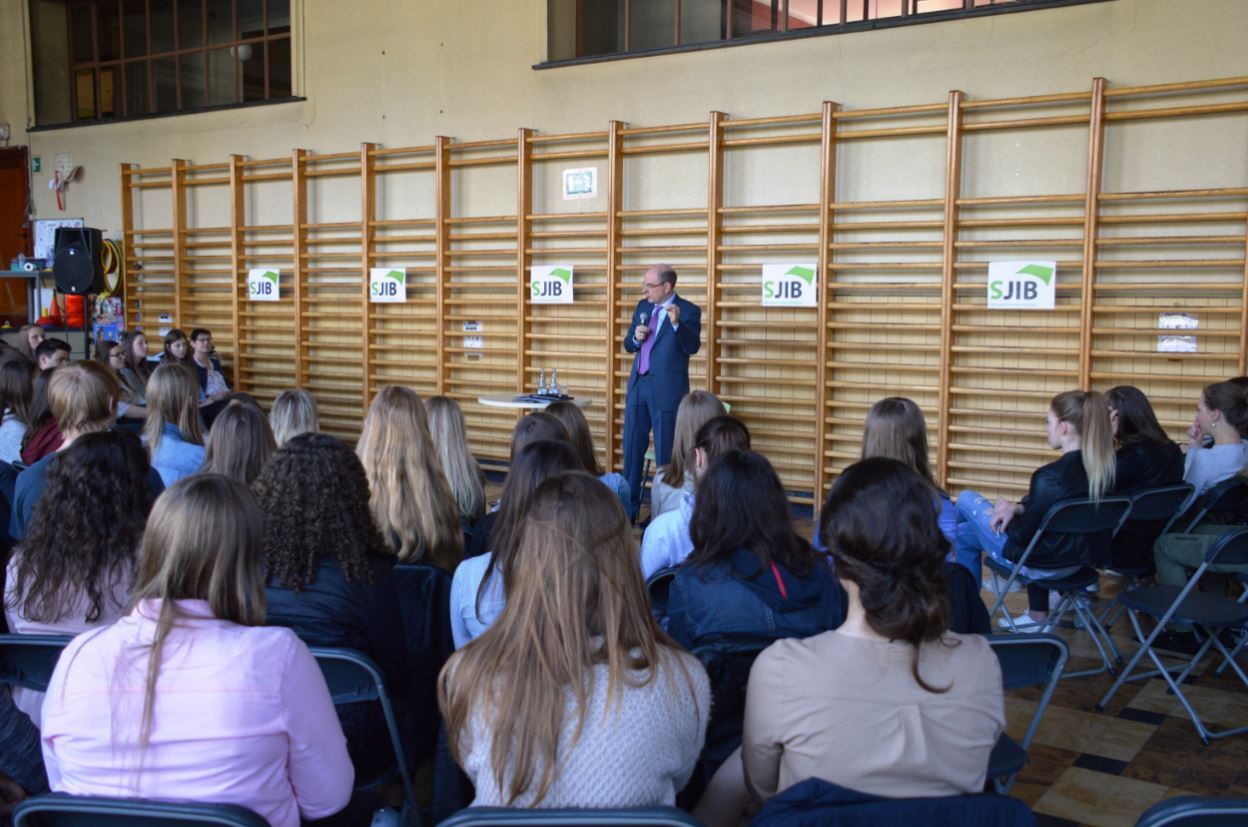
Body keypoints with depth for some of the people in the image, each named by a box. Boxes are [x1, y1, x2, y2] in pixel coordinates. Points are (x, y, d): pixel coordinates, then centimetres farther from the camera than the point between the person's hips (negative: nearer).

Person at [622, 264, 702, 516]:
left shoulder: (688, 311, -8)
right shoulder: (643, 306, 11)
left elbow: (692, 347, -21)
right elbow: (628, 345, 16)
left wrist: (676, 323, -36)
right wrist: (636, 337, -7)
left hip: (667, 389, -6)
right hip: (638, 385, 7)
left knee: (666, 453, 2)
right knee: (631, 449, 12)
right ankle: (628, 507, 23)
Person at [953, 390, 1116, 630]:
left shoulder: (1051, 476, -30)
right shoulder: (1104, 468, -8)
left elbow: (1023, 536, -19)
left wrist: (1013, 510, -1)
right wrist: (1018, 508, -3)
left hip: (1041, 563, -7)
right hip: (1077, 559, 7)